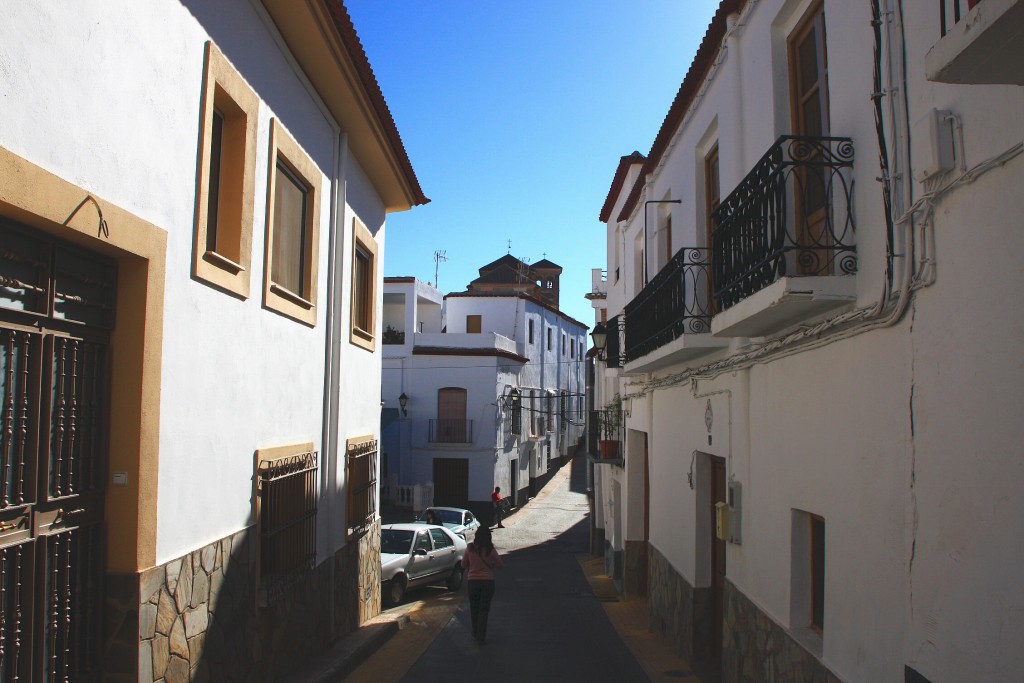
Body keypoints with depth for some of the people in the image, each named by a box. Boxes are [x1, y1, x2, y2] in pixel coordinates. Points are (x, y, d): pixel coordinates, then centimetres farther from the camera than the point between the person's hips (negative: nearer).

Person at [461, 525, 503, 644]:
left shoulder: (470, 549, -8)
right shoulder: (490, 550, -12)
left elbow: (463, 565, 3)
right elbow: (499, 565, -3)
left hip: (473, 581, 1)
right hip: (488, 581, -1)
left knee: (474, 609, 17)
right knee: (484, 610, 7)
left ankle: (476, 634, 26)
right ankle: (481, 636, 4)